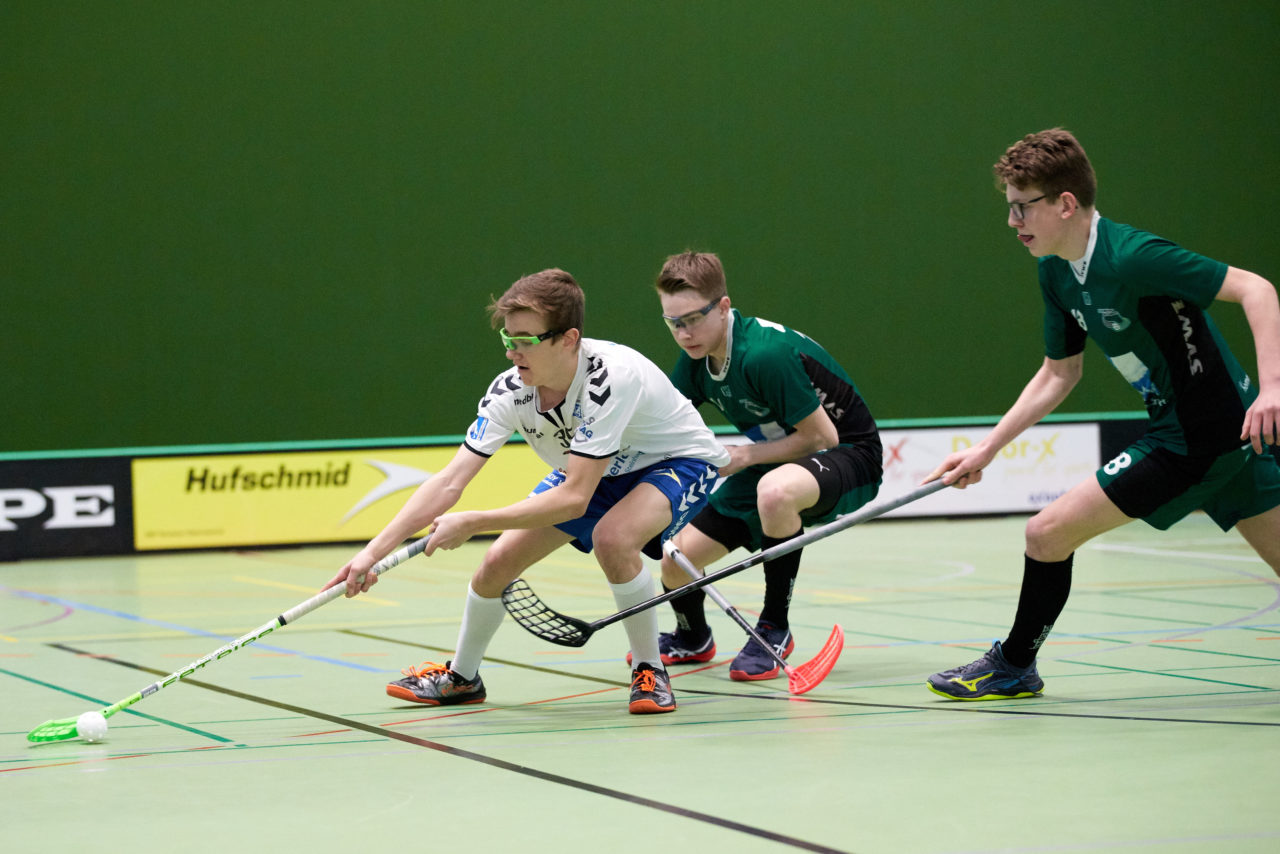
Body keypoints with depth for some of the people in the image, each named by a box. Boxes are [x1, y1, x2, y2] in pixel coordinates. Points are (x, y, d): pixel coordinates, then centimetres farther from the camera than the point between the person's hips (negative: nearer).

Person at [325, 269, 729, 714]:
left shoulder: (610, 377, -39)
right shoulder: (509, 389, -21)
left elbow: (574, 498, -40)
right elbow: (449, 482, -21)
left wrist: (472, 522, -39)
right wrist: (373, 552, -29)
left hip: (676, 460, -6)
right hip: (591, 472, 6)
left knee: (611, 538, -36)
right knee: (499, 559, -4)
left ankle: (650, 671, -13)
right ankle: (461, 677, 24)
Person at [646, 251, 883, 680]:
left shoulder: (764, 353, -31)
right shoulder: (695, 358, -5)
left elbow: (822, 435, -26)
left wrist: (746, 455, -25)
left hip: (848, 455, -8)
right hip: (770, 463, 8)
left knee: (775, 491, -43)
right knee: (676, 562, -1)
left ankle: (775, 628, -20)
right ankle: (693, 638, 37)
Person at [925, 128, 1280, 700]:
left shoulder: (1131, 257, -22)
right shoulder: (1055, 271, 5)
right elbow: (1059, 373, 17)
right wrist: (987, 450, 13)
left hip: (1207, 437, -8)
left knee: (1048, 533, -4)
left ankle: (1014, 666, 16)